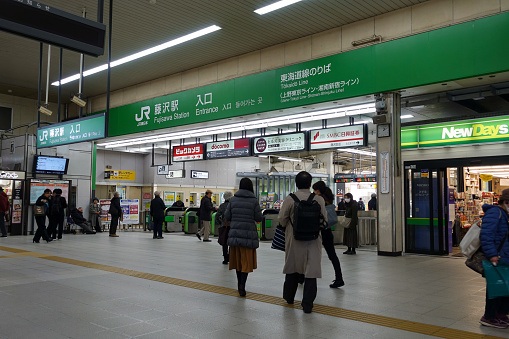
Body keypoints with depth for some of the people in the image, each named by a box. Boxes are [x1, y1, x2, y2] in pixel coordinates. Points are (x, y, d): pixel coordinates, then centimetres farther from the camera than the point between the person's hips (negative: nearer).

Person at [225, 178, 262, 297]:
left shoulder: (233, 199, 0)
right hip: (249, 234, -3)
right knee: (247, 260, 3)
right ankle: (242, 285, -11)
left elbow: (227, 216, 3)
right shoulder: (254, 200, -7)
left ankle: (240, 285, 25)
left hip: (235, 233, 3)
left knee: (238, 259, 15)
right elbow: (259, 218, -5)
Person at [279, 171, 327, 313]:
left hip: (294, 239, 1)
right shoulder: (319, 199, -7)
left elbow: (282, 219, -6)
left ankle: (289, 297, 35)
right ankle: (307, 304, 5)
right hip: (313, 240, -1)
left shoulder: (289, 199, -10)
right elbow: (324, 220, 0)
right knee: (311, 270, 5)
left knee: (292, 267, 18)